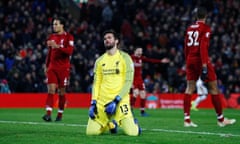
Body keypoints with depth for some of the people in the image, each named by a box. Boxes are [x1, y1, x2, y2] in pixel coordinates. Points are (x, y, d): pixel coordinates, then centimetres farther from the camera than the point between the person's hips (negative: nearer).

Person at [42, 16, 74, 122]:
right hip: (52, 67, 3)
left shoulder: (68, 37, -3)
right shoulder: (52, 37, 13)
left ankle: (60, 114, 14)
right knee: (51, 89, -10)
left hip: (63, 68, -3)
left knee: (61, 91, 3)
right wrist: (46, 66, 19)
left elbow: (70, 51, -16)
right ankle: (48, 114, -19)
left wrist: (57, 46, -26)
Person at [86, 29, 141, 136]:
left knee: (132, 132, -16)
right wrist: (93, 103, -2)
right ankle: (111, 124, 23)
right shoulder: (100, 61, 12)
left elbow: (128, 82, -7)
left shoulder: (124, 58, -1)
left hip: (120, 100, -4)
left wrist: (116, 101, -16)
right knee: (90, 132, -9)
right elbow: (96, 83, 11)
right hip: (102, 101, 4)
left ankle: (133, 123, 23)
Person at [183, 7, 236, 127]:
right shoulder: (205, 28, -7)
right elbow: (203, 46, -17)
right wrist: (204, 64, -21)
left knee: (190, 88, 5)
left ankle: (187, 119, -3)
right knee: (213, 88, 3)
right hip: (201, 60, -6)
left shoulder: (190, 28, 13)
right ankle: (220, 119, 8)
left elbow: (186, 47, 14)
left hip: (190, 60, 6)